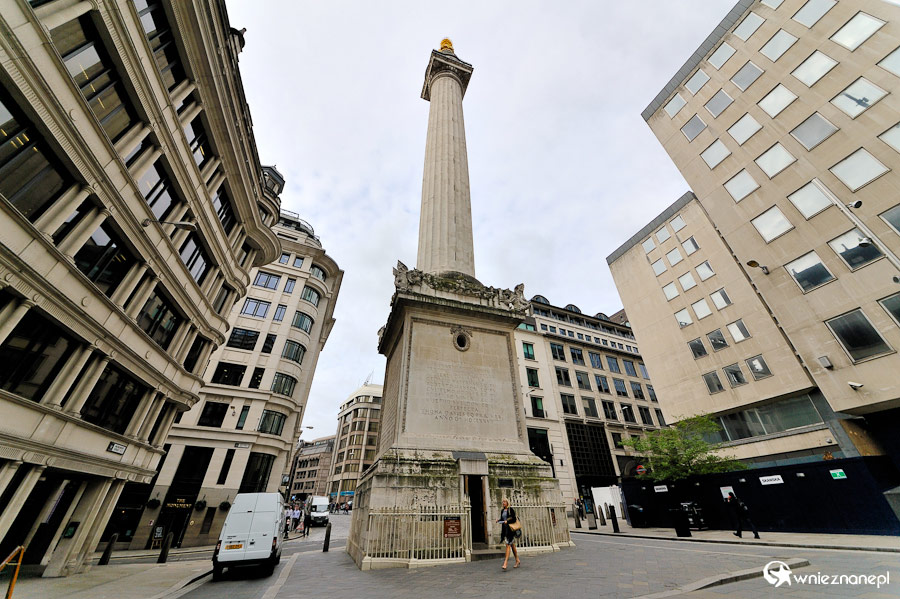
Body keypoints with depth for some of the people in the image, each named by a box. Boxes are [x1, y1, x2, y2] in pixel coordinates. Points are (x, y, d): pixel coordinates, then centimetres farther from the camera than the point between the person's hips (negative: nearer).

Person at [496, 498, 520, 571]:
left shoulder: (510, 509, -9)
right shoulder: (502, 511, 11)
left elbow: (514, 519, -12)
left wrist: (507, 521, -23)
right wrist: (498, 520, -4)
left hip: (510, 529, -7)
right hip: (504, 529, 7)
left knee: (508, 545, -10)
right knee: (512, 545, 16)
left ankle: (505, 563, -12)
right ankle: (517, 560, 29)